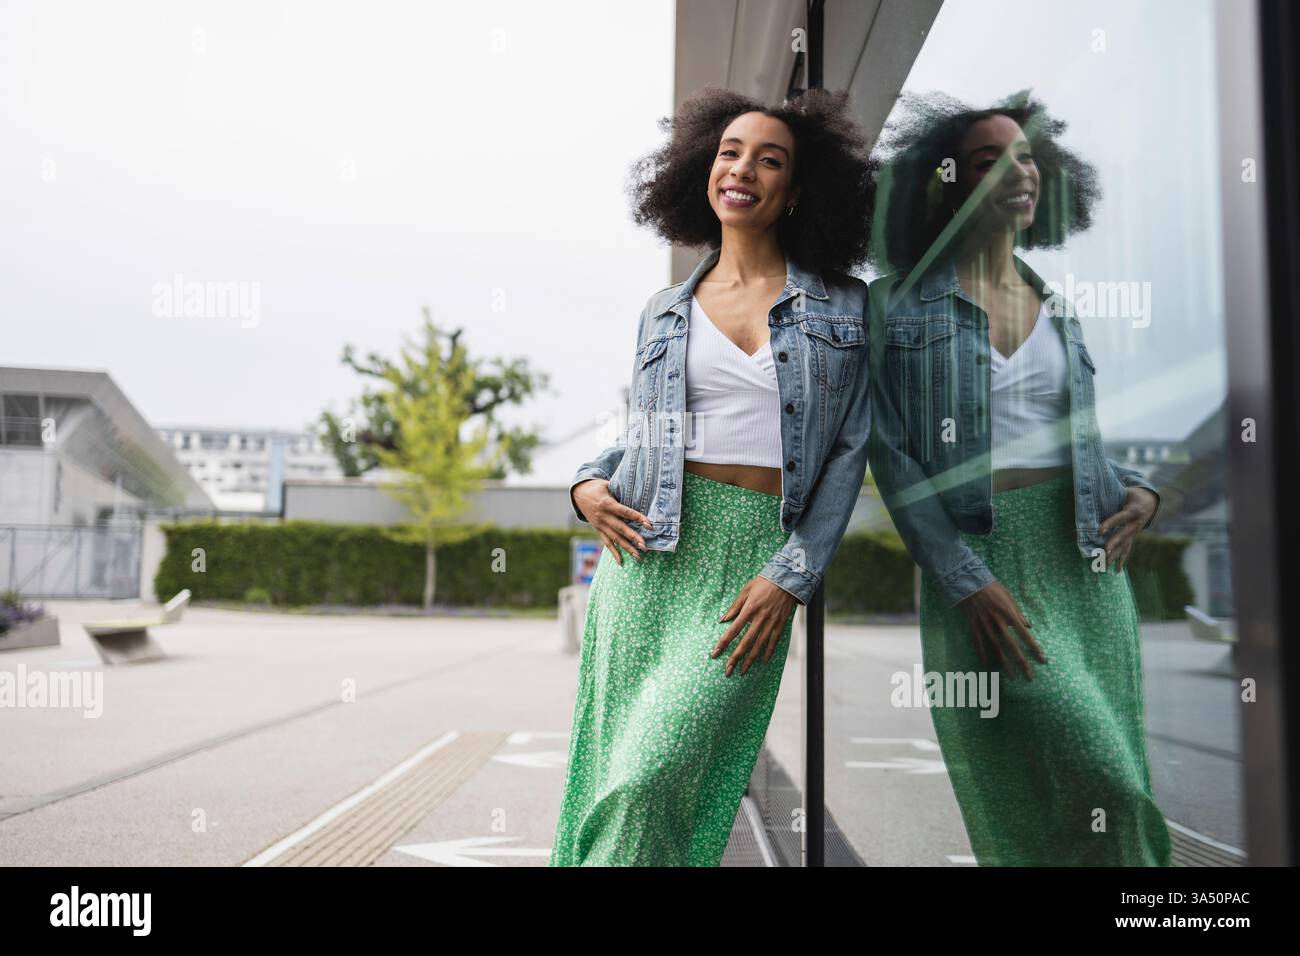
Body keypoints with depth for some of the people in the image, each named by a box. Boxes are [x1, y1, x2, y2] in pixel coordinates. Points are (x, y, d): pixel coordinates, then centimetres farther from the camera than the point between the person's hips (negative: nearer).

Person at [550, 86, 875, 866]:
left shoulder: (843, 306, 6)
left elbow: (849, 452, 1)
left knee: (649, 780, -13)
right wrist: (590, 482, 2)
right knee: (611, 770, 4)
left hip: (755, 562, -2)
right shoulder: (664, 312, 13)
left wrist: (792, 575, -8)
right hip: (650, 549, 3)